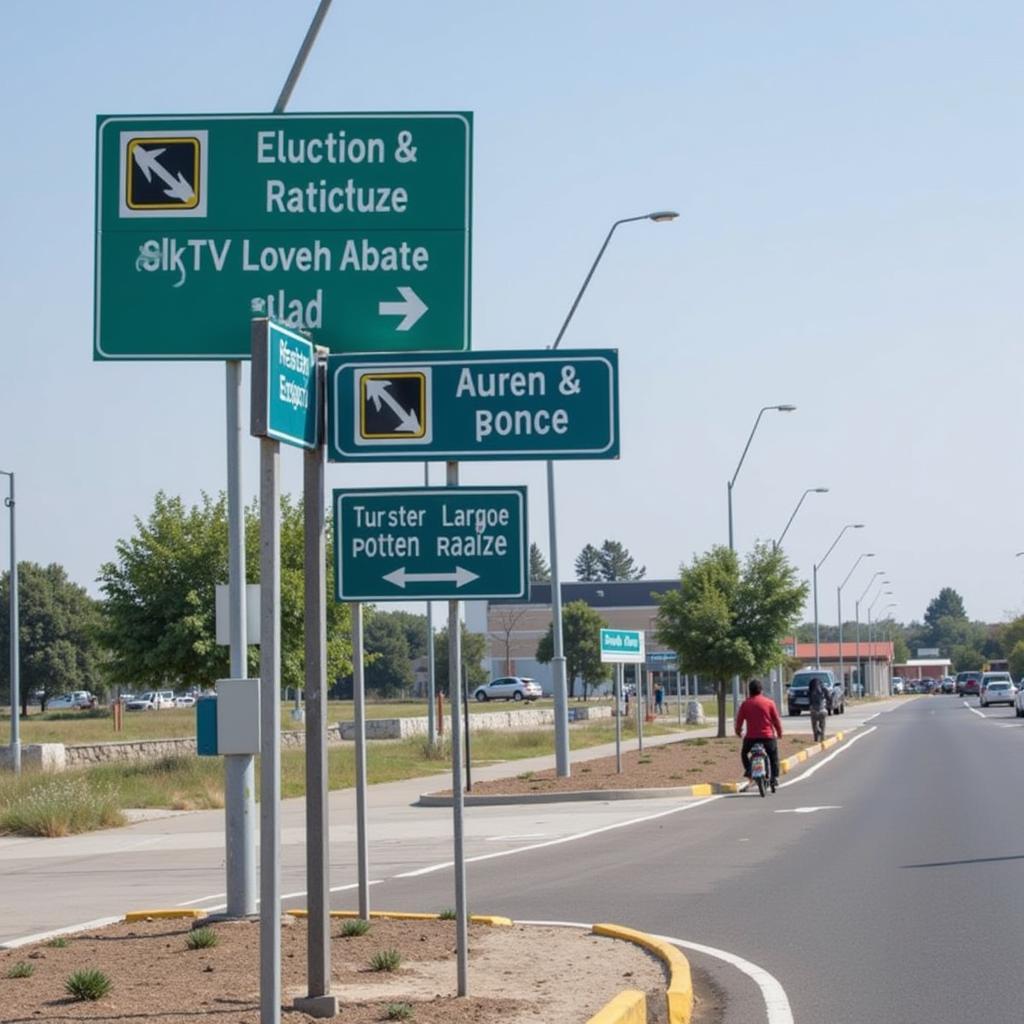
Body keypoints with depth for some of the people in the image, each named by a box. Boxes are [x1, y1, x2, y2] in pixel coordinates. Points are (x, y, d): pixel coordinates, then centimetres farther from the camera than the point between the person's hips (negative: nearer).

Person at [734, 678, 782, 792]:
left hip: (751, 736, 0)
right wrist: (779, 732, 17)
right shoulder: (769, 703, -1)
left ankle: (748, 769, 6)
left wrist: (738, 731, 21)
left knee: (744, 753, 25)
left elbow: (739, 720, 2)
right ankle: (775, 777, 1)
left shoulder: (745, 704, 0)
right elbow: (776, 720, 1)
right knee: (773, 757, 13)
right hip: (768, 736, 0)